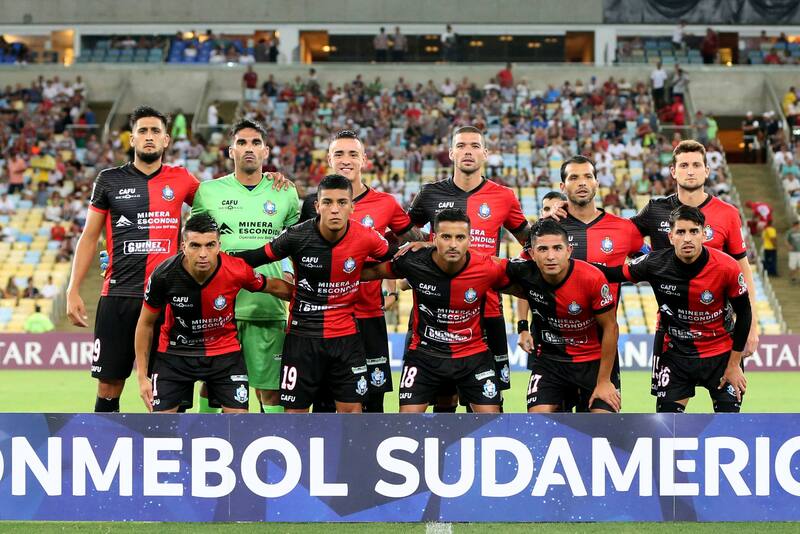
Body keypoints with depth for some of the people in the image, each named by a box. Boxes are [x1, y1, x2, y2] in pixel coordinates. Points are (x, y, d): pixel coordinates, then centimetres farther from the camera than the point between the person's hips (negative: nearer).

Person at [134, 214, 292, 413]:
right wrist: (142, 375, -5)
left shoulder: (237, 270, -23)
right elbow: (146, 324, -7)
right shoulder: (163, 275, -23)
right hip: (175, 351, 0)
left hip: (225, 351, 0)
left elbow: (273, 287, 1)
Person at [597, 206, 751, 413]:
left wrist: (734, 364, -6)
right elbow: (614, 273, -1)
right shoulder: (655, 263, -17)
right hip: (674, 351, 1)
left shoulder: (726, 267, -21)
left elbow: (744, 313, -8)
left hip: (721, 352, -1)